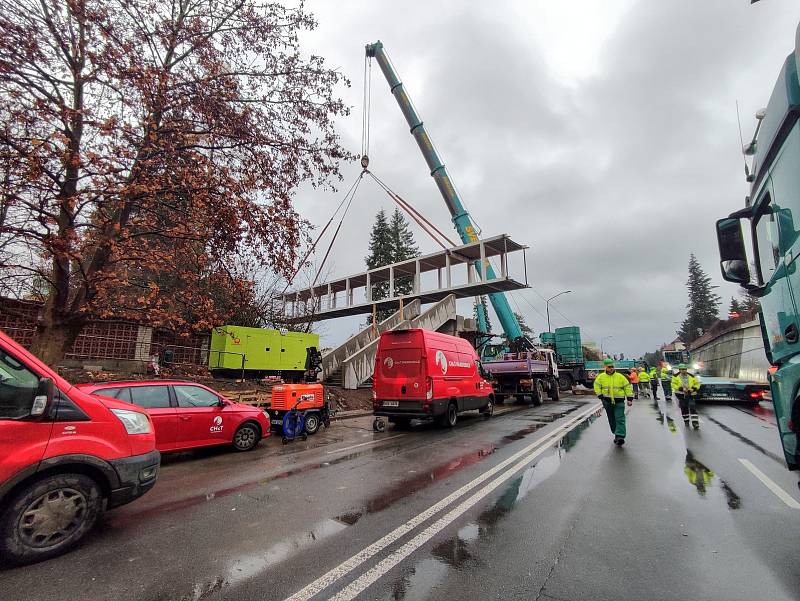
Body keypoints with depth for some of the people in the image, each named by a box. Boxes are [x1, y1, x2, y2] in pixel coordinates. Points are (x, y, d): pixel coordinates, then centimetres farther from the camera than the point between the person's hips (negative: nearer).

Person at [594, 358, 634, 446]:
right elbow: (597, 386, 6)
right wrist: (600, 396, -5)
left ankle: (620, 436, -16)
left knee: (620, 419, -11)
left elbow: (627, 387, 3)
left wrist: (630, 399, -2)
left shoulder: (620, 376, -1)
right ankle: (616, 434, 26)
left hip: (619, 401, -2)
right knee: (612, 420, 11)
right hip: (607, 401, 2)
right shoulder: (601, 377, 1)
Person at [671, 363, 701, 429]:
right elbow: (673, 384, -5)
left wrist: (693, 389, -8)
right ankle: (686, 421, 22)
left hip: (690, 394, 0)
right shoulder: (676, 376, -1)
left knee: (692, 408, -10)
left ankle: (695, 423, -9)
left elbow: (697, 384, 10)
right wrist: (681, 389, -18)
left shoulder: (691, 376, 5)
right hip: (681, 394, 0)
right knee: (684, 409, 7)